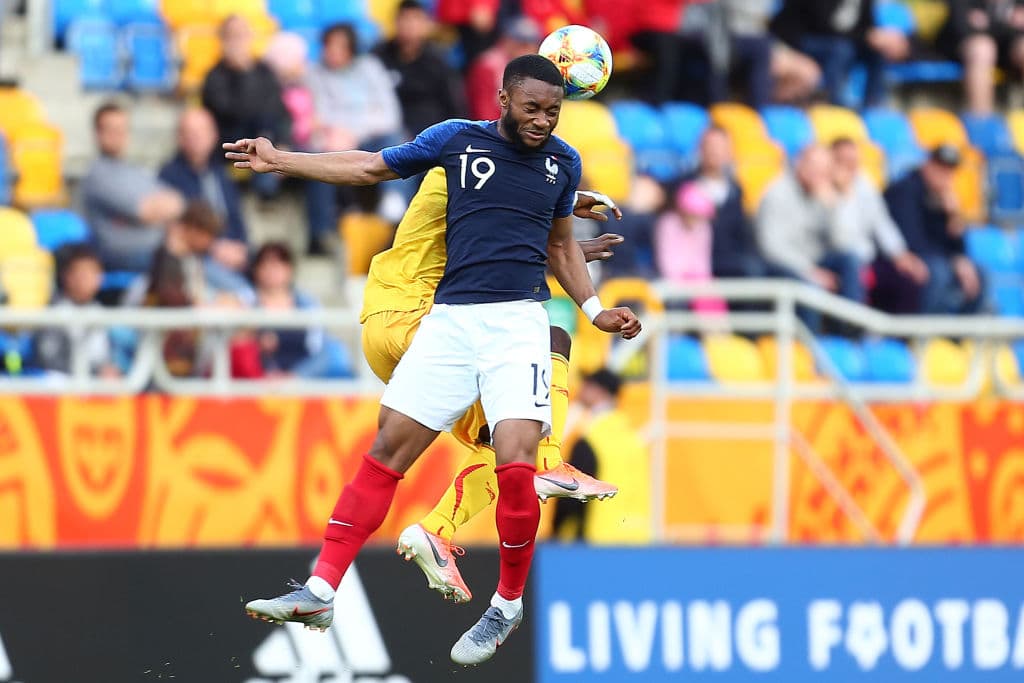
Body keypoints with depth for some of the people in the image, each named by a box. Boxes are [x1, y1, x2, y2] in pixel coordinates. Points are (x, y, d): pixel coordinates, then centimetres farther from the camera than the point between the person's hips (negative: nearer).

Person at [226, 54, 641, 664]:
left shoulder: (563, 161, 9)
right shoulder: (456, 139, 4)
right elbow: (369, 167, 12)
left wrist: (595, 309, 14)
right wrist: (278, 161, 10)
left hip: (519, 322, -1)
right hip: (450, 318, 1)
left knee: (515, 460, -17)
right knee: (387, 450, -2)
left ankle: (509, 605, 3)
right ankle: (320, 593, 1)